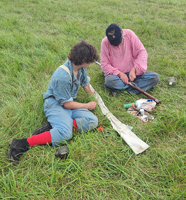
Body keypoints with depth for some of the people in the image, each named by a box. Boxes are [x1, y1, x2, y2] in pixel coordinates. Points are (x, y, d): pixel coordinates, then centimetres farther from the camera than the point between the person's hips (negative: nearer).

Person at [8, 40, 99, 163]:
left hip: (69, 103, 9)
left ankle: (53, 126, -18)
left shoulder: (81, 68, -1)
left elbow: (85, 84, 22)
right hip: (55, 103, -8)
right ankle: (24, 144, -25)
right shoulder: (62, 76, -26)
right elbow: (67, 104, -17)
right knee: (65, 133, -34)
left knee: (93, 121, -15)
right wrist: (87, 106, -6)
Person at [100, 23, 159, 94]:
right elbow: (104, 64, -10)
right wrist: (119, 74, -23)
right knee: (109, 81, -37)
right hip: (117, 74, -2)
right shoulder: (105, 42, -11)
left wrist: (134, 70, -20)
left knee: (155, 77, -18)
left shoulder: (129, 34, -8)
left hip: (132, 72, 2)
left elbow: (142, 52, -8)